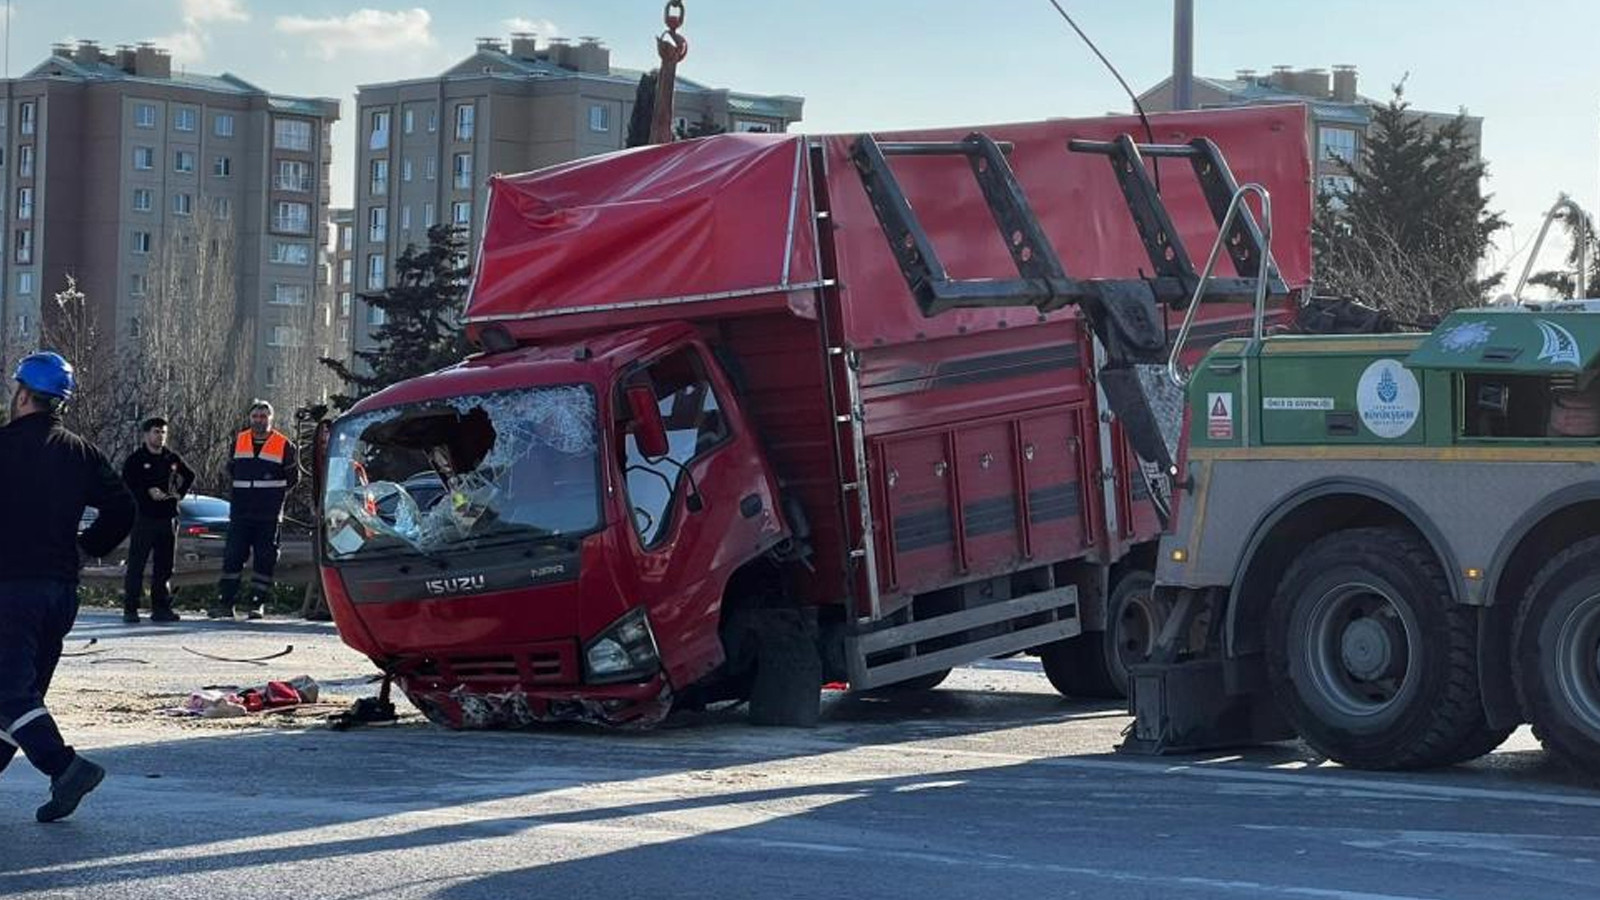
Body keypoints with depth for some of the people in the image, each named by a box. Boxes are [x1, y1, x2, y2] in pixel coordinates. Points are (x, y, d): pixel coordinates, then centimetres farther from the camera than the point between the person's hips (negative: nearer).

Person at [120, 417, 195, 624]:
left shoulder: (172, 459, 12)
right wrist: (148, 491, -18)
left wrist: (180, 492, 11)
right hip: (143, 518, -4)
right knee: (136, 565, -5)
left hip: (168, 518, 5)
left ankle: (161, 608, 14)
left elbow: (189, 475, 27)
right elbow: (126, 483, -10)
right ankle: (130, 609, -3)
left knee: (164, 567, 8)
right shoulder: (135, 459, 0)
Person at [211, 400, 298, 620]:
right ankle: (225, 603, 1)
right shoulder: (238, 442, 9)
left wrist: (274, 494, 8)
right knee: (232, 556, -1)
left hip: (269, 515, -2)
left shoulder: (284, 445, 0)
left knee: (264, 559, 0)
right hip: (240, 513, 3)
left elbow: (292, 476, 9)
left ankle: (257, 604, 4)